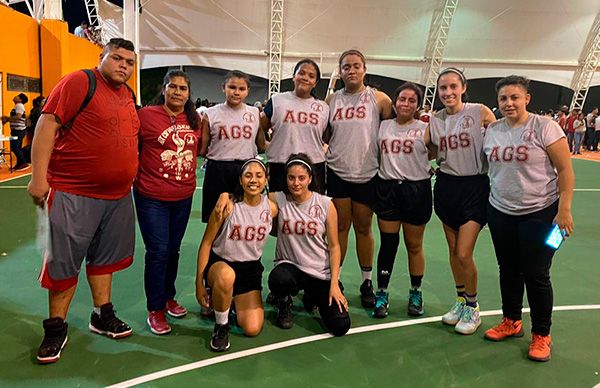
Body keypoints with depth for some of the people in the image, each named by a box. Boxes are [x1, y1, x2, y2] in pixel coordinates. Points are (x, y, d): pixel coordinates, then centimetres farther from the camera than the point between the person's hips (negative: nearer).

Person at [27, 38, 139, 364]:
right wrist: (39, 177, -19)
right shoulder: (78, 82, -9)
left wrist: (130, 178, 22)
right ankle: (55, 329, 20)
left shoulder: (129, 95, 12)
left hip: (118, 195, 7)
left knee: (105, 257, 17)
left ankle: (103, 316, 31)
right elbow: (47, 124, -14)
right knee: (64, 263, 4)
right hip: (73, 194, -7)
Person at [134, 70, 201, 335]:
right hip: (152, 197, -5)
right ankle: (155, 310, 16)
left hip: (184, 196, 5)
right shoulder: (146, 115, -11)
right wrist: (139, 175, -8)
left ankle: (168, 298, 35)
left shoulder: (194, 120, 5)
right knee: (158, 252, 0)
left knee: (173, 250, 17)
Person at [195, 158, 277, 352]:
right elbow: (206, 243, -11)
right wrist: (199, 283, -10)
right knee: (226, 276, -41)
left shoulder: (271, 208, -8)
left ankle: (233, 301, 26)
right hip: (220, 263, -3)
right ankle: (221, 326, -11)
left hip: (250, 269, 3)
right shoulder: (227, 205, -17)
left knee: (252, 329, -9)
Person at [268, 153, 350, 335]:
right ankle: (284, 304, 2)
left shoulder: (325, 204, -5)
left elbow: (334, 246, -2)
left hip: (321, 272, 1)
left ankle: (312, 296, 23)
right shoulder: (278, 200, -6)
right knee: (278, 279, -38)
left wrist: (334, 283, -8)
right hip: (290, 266, -1)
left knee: (340, 326, -12)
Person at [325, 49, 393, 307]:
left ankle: (367, 282, 23)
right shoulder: (331, 100, 6)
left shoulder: (379, 99, -1)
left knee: (363, 228, 9)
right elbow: (323, 136, 13)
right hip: (338, 172, 2)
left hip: (367, 174, -1)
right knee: (340, 227, 8)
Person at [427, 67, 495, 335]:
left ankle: (472, 308, 16)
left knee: (464, 254, -7)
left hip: (475, 186, -4)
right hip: (446, 186, 4)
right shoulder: (435, 120, 4)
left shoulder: (480, 112, -8)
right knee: (453, 250, 12)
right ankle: (460, 300, 32)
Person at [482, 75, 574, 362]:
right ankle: (511, 322, 34)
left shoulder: (545, 127, -10)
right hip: (500, 213, 5)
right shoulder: (492, 131, 5)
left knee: (536, 275, 2)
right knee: (508, 270, 14)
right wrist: (484, 206, 11)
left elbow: (565, 170, -10)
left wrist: (564, 210, -15)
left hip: (540, 214, -5)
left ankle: (542, 335, 21)